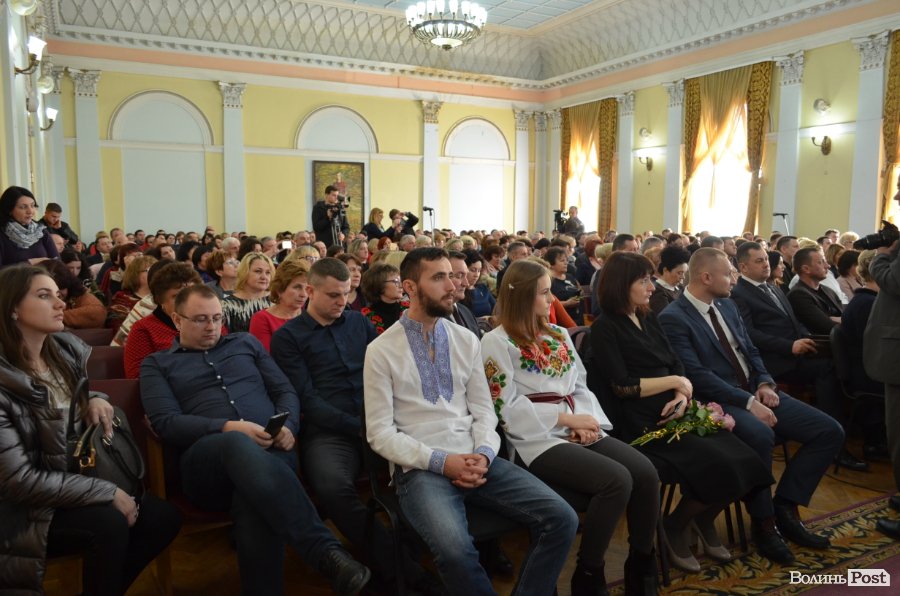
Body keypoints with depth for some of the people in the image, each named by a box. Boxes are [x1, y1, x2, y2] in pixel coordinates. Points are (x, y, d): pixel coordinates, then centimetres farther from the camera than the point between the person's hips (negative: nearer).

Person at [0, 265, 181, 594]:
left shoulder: (67, 347, -2)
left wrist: (93, 397, -4)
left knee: (164, 516, -10)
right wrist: (107, 493, -22)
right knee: (110, 524, -30)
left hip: (77, 483, 7)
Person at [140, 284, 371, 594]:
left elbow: (286, 391, 20)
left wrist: (287, 425, -4)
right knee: (239, 445, -42)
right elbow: (165, 423, 2)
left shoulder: (245, 342, 27)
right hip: (205, 461, -2)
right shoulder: (157, 364, 19)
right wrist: (227, 428, -15)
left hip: (270, 449, 2)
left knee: (254, 499, -39)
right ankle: (325, 551, -50)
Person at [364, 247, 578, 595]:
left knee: (561, 519, -14)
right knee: (455, 549, -33)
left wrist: (484, 454, -10)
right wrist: (440, 461, -16)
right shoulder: (382, 351, -2)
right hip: (421, 468, -4)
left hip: (476, 459, 5)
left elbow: (484, 411, 11)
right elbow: (380, 433, -5)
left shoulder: (467, 341, 11)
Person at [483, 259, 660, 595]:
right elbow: (509, 409, -11)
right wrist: (566, 418, -11)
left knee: (645, 472, -15)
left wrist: (585, 420, -4)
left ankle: (642, 568, 2)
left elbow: (581, 387, 17)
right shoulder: (496, 342, -4)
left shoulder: (558, 335, 19)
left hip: (577, 429, 7)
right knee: (617, 480, -26)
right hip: (536, 439, -7)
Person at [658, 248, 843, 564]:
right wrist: (747, 402, -23)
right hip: (719, 402, -8)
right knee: (760, 436, -37)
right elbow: (696, 375, -20)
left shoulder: (727, 306, 14)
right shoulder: (673, 318, -13)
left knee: (830, 431, -3)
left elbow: (751, 351, 18)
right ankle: (763, 522, -12)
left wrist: (765, 383, -2)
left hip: (756, 392, 9)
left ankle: (785, 507, 5)